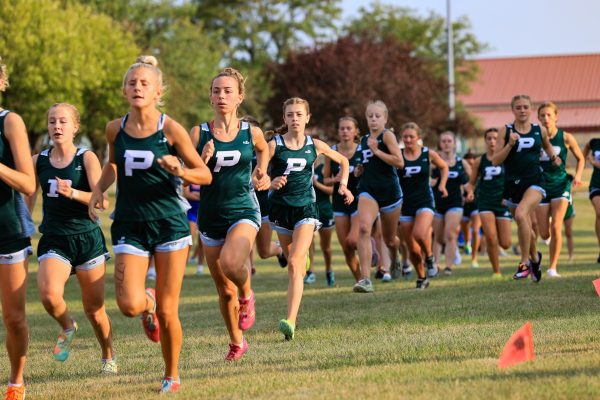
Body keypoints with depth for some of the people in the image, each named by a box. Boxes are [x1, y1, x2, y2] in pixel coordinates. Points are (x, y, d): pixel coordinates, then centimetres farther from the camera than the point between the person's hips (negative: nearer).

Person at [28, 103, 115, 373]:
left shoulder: (87, 158, -4)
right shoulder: (38, 161, 5)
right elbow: (27, 201, 15)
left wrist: (73, 193, -31)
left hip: (87, 238, -1)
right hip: (53, 241, 2)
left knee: (94, 309, 6)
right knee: (49, 294, -26)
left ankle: (109, 356, 32)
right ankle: (67, 328, 6)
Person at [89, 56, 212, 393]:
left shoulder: (171, 130, -8)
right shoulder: (115, 129, 2)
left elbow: (205, 175, -2)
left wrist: (180, 172, -22)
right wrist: (99, 189, 4)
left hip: (170, 225, -2)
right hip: (129, 226, 2)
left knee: (167, 312, 1)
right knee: (130, 305, -16)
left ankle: (172, 376, 23)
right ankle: (148, 304, 22)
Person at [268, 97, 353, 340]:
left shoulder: (315, 146, 1)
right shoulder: (274, 145, -5)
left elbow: (343, 161, 19)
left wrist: (343, 184, 7)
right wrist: (270, 183, -28)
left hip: (305, 208, -1)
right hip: (281, 208, 1)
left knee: (294, 264, -18)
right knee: (294, 263, 13)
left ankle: (291, 321, -29)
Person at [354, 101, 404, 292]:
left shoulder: (387, 135, -6)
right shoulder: (364, 140, 12)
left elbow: (399, 162, -17)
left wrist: (376, 151, -17)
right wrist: (360, 169, 10)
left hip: (389, 191, -3)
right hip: (368, 190, 3)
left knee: (389, 239, 12)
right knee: (363, 228, -23)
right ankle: (365, 278, -28)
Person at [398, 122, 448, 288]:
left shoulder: (428, 154, -1)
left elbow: (444, 167, 16)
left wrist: (442, 184, 4)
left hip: (425, 201, -2)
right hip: (405, 204, 2)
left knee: (420, 234, -29)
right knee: (412, 249, 4)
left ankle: (429, 257, 2)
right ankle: (421, 278, 26)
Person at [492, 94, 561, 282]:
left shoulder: (540, 130, 4)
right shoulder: (505, 131, 0)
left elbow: (547, 145, 27)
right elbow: (495, 161, -4)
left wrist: (553, 157, 8)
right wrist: (510, 144, -16)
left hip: (534, 182, -2)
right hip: (513, 183, 2)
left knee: (521, 215, -28)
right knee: (525, 227, 12)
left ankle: (525, 262, -19)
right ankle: (535, 257, 41)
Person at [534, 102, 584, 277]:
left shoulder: (566, 138, -3)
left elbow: (580, 159, 10)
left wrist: (578, 176, -5)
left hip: (560, 185, -1)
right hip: (541, 187, 1)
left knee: (556, 227, -16)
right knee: (544, 234, -1)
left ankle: (552, 268, -6)